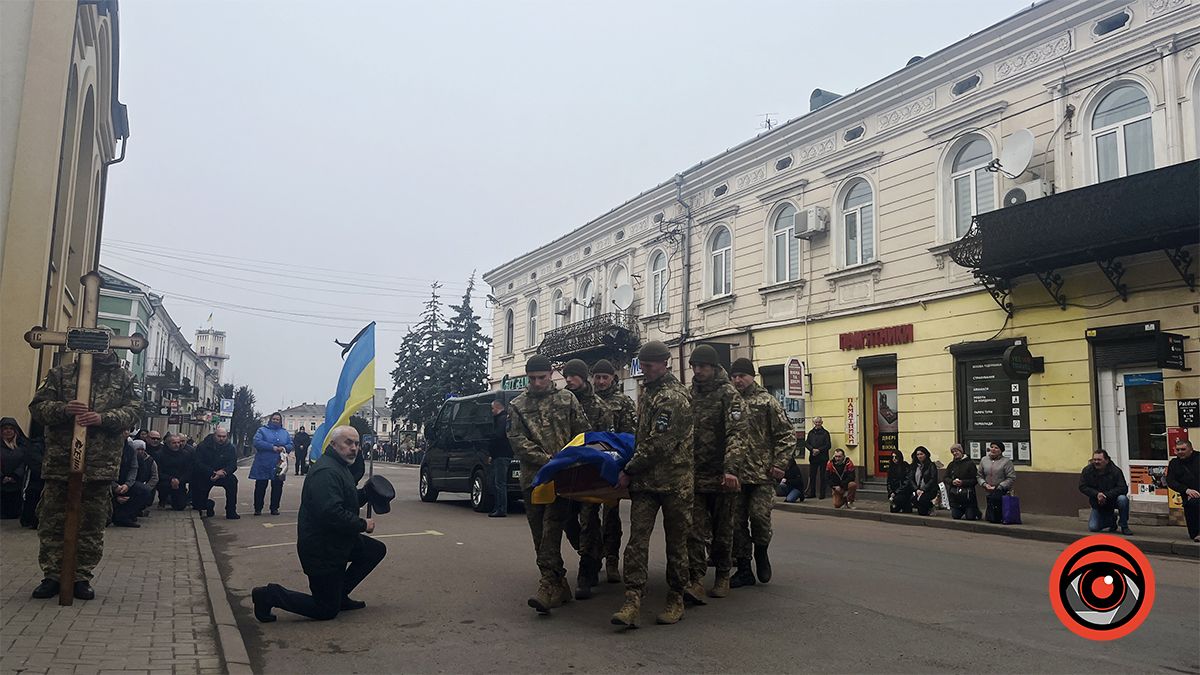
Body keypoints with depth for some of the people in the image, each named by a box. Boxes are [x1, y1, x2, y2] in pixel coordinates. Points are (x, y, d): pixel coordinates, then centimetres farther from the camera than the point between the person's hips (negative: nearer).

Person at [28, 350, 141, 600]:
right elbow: (38, 406, 5)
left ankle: (82, 577, 16)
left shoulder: (123, 377, 8)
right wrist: (63, 409, -16)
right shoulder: (60, 373, 8)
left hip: (101, 465, 0)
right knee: (52, 523, 6)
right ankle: (52, 576, 18)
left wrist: (104, 418, -16)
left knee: (92, 526, 5)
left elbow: (134, 410, 2)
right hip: (60, 462, 0)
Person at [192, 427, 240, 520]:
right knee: (198, 504, -5)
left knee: (232, 480, -32)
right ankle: (208, 504, 34)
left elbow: (233, 466, -9)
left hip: (222, 475, 1)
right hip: (203, 476, -1)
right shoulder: (203, 446, -9)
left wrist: (222, 472, -29)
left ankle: (231, 512, -24)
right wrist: (213, 473, -28)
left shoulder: (230, 448, -3)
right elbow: (198, 464, -16)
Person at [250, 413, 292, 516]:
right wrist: (273, 447, -19)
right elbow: (257, 442, -13)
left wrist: (284, 448, -13)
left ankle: (274, 508, 15)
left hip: (278, 465, 3)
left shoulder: (285, 433, 14)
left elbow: (290, 445, 11)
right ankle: (258, 508, 11)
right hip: (263, 465, -3)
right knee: (260, 487, 2)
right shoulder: (262, 430, 3)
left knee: (277, 487, 5)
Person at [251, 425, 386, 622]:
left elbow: (349, 501, 20)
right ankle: (270, 595, 5)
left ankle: (340, 595, 19)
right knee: (327, 611, -1)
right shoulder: (326, 472, -25)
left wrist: (366, 493, -1)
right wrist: (362, 525, -21)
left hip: (337, 541, 10)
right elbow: (332, 513, -34)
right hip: (320, 549, -10)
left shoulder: (340, 467, 11)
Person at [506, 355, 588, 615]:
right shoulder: (517, 406, 10)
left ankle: (549, 583, -19)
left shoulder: (567, 399, 10)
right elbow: (517, 440, -1)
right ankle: (559, 585, 14)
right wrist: (547, 460, -12)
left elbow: (582, 433, 8)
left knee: (552, 528, -16)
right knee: (540, 534, 4)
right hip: (533, 476, 3)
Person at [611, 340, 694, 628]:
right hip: (645, 479, 7)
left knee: (676, 542, 6)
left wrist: (629, 471, -15)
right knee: (637, 538, -5)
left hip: (674, 481, -7)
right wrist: (633, 469, 23)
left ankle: (676, 600, 20)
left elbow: (659, 443, -20)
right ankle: (632, 603, -8)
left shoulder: (674, 397, -14)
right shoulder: (645, 390, 14)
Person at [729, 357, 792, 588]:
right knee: (737, 521, 5)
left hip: (762, 472, -4)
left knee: (759, 515, -10)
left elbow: (787, 436, 0)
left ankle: (761, 553, 19)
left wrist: (779, 464, -8)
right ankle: (743, 570, 16)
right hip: (736, 473, 4)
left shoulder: (767, 402, 1)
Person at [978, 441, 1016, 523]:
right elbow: (980, 476, 14)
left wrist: (998, 487, -15)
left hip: (1002, 492, -5)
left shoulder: (1006, 461, -5)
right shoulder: (984, 460, 10)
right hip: (989, 492, 5)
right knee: (988, 518, 5)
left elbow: (1012, 478, -10)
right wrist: (985, 484, -6)